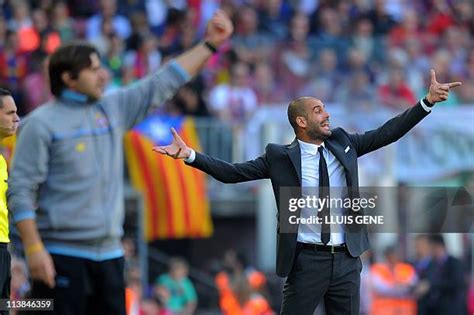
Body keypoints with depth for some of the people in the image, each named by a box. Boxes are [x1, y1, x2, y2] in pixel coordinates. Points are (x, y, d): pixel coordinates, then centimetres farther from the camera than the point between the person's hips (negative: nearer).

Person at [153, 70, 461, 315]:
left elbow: (387, 133, 8)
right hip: (307, 260, -4)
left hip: (347, 260, 4)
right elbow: (233, 172, -6)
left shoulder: (342, 144, 7)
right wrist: (189, 155, -18)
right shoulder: (280, 156, -4)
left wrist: (428, 101, 2)